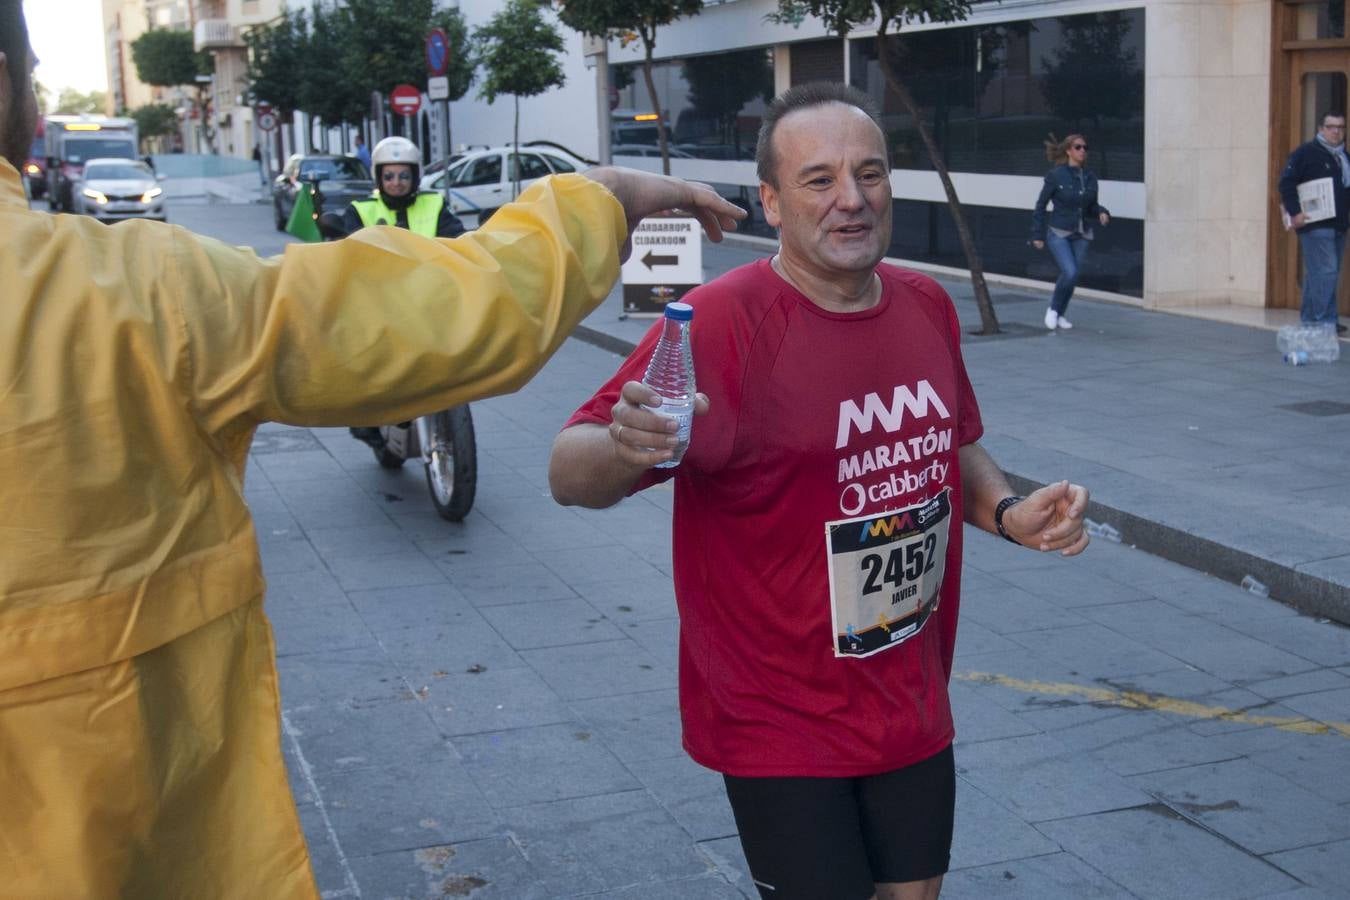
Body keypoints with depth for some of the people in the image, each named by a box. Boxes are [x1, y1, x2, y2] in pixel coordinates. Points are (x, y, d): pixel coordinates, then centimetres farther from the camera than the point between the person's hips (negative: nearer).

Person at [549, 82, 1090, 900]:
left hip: (914, 705, 7)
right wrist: (623, 448, -48)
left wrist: (1009, 512, -3)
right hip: (780, 728, -6)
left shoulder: (928, 307, 0)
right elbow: (570, 476, -25)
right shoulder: (723, 322, -20)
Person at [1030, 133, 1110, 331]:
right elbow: (1040, 205, -3)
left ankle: (1059, 314, 27)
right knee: (1070, 273, -19)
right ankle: (1053, 309, 6)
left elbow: (1092, 207, 14)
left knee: (1073, 276, 6)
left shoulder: (1090, 177, 3)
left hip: (1082, 235, 5)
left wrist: (1102, 213, -9)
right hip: (1059, 234, -5)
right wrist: (1037, 235, -3)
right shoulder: (1055, 175, -10)